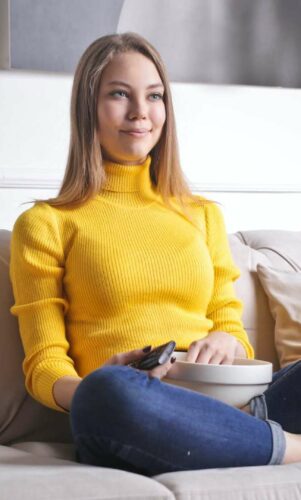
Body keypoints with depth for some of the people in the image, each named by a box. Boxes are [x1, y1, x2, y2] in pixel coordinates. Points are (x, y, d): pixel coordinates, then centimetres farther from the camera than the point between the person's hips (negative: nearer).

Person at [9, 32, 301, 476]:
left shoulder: (203, 215, 24)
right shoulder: (46, 224, 11)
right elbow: (43, 365, 5)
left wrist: (226, 342, -3)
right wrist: (84, 392, -18)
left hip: (223, 410, 2)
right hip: (125, 424, -1)